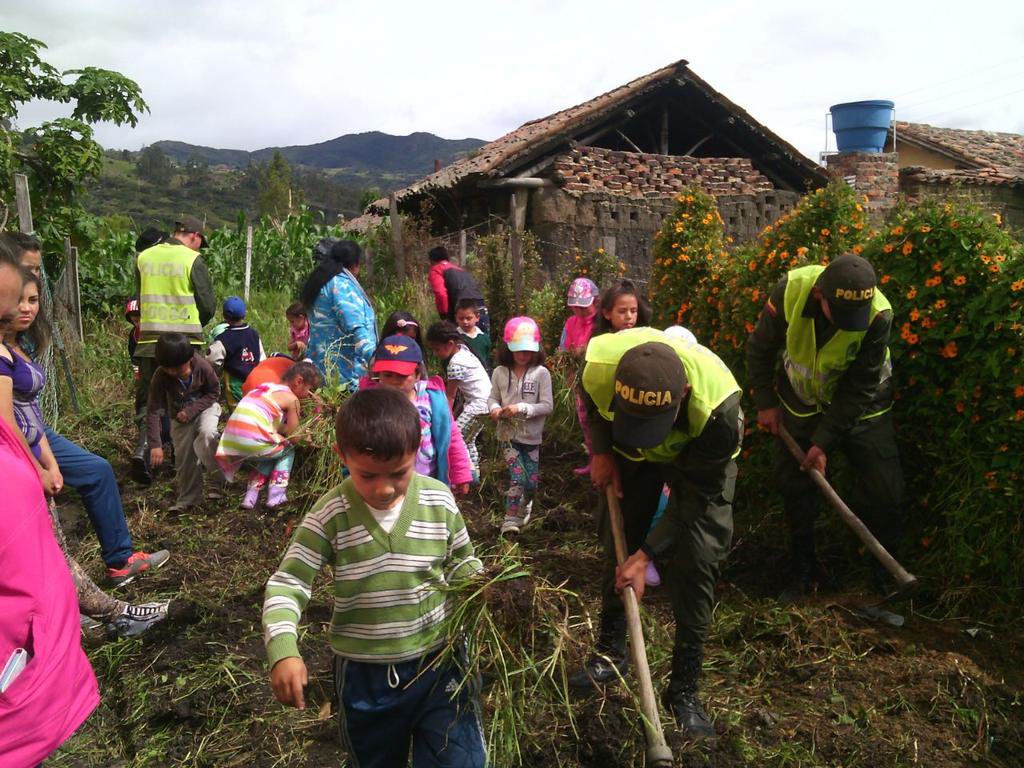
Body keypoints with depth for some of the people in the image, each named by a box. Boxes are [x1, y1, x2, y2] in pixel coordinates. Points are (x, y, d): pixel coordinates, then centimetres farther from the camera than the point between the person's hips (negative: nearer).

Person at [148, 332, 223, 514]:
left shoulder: (202, 366, -29)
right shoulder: (160, 376, -27)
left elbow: (214, 392, -11)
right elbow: (153, 411, -25)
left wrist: (192, 410, -25)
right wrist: (155, 445, -30)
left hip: (205, 407, -2)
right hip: (179, 416, 2)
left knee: (207, 433, -31)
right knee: (183, 456, 0)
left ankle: (217, 481, -15)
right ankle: (188, 498, 18)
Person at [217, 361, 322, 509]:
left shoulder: (266, 387, 23)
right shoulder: (292, 399, 1)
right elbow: (292, 434, 1)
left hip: (229, 443, 7)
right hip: (253, 442, -7)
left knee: (271, 454, 31)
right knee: (288, 451, 19)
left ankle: (250, 496, 23)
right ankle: (276, 496, 9)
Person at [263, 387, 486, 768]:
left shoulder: (440, 501, -10)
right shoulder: (330, 514, -15)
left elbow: (462, 563, 4)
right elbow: (288, 582, -12)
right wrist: (283, 650, -27)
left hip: (439, 662, 0)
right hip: (363, 675, 1)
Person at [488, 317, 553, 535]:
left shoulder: (541, 373, -11)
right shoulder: (500, 372, -4)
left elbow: (547, 406, -12)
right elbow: (493, 397, 8)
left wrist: (521, 408, -24)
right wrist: (494, 408, -15)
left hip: (532, 435, 0)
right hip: (510, 434, 0)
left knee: (532, 482, 12)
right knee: (517, 478, -11)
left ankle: (525, 505, 44)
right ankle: (511, 517, 5)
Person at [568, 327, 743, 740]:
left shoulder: (718, 408, -43)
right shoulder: (600, 365, -36)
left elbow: (698, 496, -28)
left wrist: (647, 554, -27)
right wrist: (602, 451, -15)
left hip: (701, 456, -3)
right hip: (628, 453, 3)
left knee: (696, 561, -11)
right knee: (616, 542, 5)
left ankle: (684, 688, 5)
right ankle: (610, 652, 27)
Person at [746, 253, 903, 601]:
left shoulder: (878, 316, -30)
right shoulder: (790, 290, -27)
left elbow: (858, 389, -22)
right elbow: (760, 348, -9)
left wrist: (824, 441, -21)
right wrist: (766, 403, -5)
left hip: (860, 408, -1)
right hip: (801, 402, 2)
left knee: (885, 493, -5)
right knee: (794, 487, 5)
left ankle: (886, 573, 20)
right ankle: (803, 574, 23)